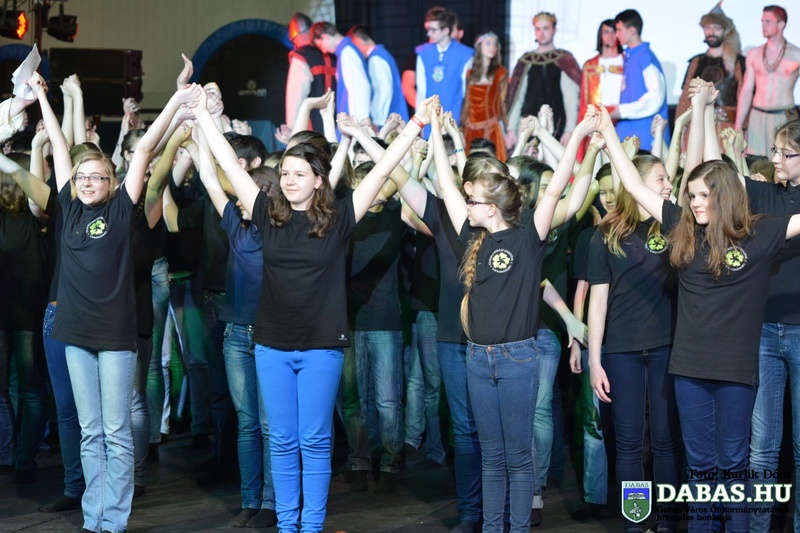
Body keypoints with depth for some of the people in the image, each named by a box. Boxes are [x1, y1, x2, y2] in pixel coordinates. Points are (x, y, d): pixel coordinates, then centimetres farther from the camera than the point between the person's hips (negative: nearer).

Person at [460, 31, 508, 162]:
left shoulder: (500, 72, 3)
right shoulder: (471, 73, 12)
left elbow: (503, 102, 0)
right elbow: (467, 102, 13)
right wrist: (462, 128, 9)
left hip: (491, 127, -3)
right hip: (471, 128, 3)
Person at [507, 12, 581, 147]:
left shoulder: (564, 60, 4)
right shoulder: (526, 61, 12)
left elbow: (571, 99, -3)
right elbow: (517, 98, 11)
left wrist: (569, 131, -12)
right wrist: (511, 129, 3)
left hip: (556, 130, -2)